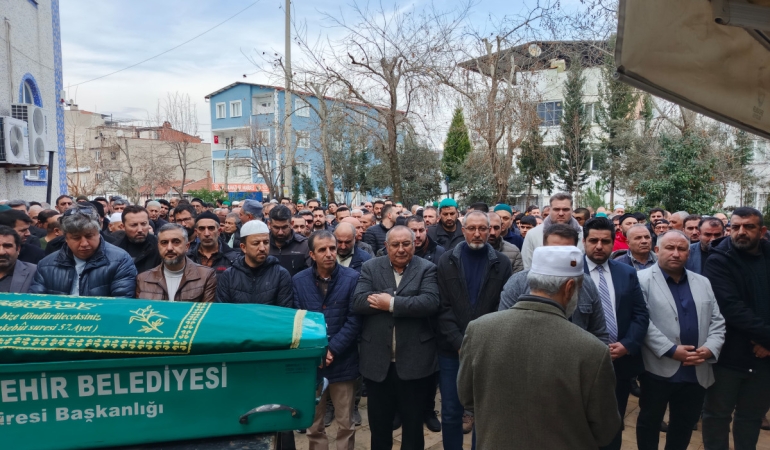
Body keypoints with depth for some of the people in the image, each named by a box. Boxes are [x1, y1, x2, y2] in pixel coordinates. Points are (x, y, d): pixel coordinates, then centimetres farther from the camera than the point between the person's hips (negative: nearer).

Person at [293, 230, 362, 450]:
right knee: (313, 425, 15)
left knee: (345, 424, 13)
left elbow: (354, 321, -10)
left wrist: (332, 349, -15)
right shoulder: (299, 281, 0)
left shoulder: (352, 278, -8)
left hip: (343, 362, -1)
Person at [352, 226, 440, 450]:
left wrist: (392, 303, -18)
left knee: (413, 425, 15)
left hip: (413, 361, -1)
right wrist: (407, 303, -17)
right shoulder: (370, 267, 3)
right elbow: (358, 302, -12)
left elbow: (431, 303, -18)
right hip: (377, 360, 2)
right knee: (379, 423, 18)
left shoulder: (427, 269, -2)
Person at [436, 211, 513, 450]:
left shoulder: (502, 263, 0)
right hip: (452, 349, 1)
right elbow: (442, 308, -4)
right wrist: (460, 342, -13)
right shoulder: (446, 261, 2)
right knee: (451, 411, 10)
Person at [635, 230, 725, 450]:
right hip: (659, 370, -5)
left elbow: (717, 321, 9)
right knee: (650, 421, 12)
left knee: (685, 424, 18)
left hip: (697, 372, 5)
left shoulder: (703, 283, 11)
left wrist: (710, 348, -8)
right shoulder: (643, 280, -8)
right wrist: (671, 349, -20)